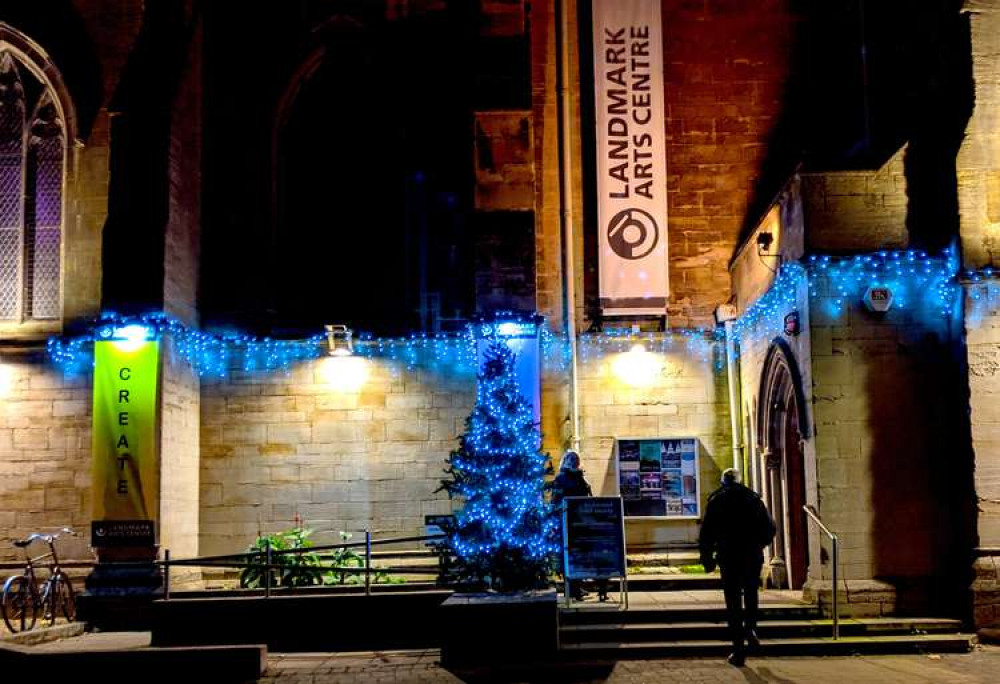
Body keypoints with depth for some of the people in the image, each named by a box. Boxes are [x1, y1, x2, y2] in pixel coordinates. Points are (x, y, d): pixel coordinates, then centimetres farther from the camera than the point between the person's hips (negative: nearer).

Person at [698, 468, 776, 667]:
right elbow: (769, 527, 6)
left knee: (733, 602, 2)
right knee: (751, 593, 23)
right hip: (753, 556, 1)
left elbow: (706, 532, -1)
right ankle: (750, 628, 3)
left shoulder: (716, 500, 3)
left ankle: (738, 649, 0)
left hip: (728, 556, -1)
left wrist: (707, 558, 6)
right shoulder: (753, 497, 6)